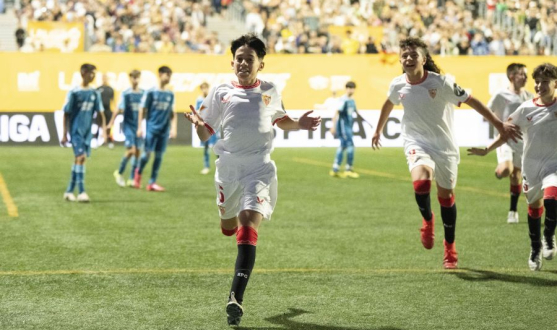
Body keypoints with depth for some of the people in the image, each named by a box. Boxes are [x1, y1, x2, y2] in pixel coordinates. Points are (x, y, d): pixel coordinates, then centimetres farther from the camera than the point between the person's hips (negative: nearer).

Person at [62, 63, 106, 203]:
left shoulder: (94, 93, 6)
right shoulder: (74, 92, -8)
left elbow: (100, 113, 11)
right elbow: (66, 114, -5)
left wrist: (104, 130, 4)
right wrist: (64, 135, -6)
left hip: (87, 131, 6)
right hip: (76, 130, -6)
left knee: (79, 159, 8)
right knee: (81, 157, -15)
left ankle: (69, 191, 18)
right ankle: (81, 193, -17)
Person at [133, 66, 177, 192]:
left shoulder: (170, 94, 9)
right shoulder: (150, 92, -3)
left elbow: (172, 114, 15)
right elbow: (142, 110, -1)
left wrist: (173, 128, 6)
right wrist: (139, 127, -4)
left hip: (164, 130, 4)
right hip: (151, 128, -4)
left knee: (159, 155, 3)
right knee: (147, 152, -7)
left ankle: (152, 183, 9)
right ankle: (138, 172, 23)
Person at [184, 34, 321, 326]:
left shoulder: (270, 92, 8)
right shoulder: (221, 93, 5)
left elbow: (281, 120, 26)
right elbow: (205, 135, 6)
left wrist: (298, 124, 5)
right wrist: (197, 123, -17)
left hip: (260, 167, -2)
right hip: (228, 167, 2)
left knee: (248, 228, -17)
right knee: (229, 228, 17)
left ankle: (236, 297, -22)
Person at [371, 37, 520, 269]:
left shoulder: (440, 83, -18)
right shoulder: (398, 85, -6)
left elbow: (471, 101, -12)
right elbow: (389, 104, 17)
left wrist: (499, 125, -14)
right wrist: (378, 130, 29)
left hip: (444, 146, -1)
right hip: (416, 142, 1)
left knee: (446, 195, 8)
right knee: (420, 182, -29)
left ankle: (450, 248, 29)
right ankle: (427, 220, 4)